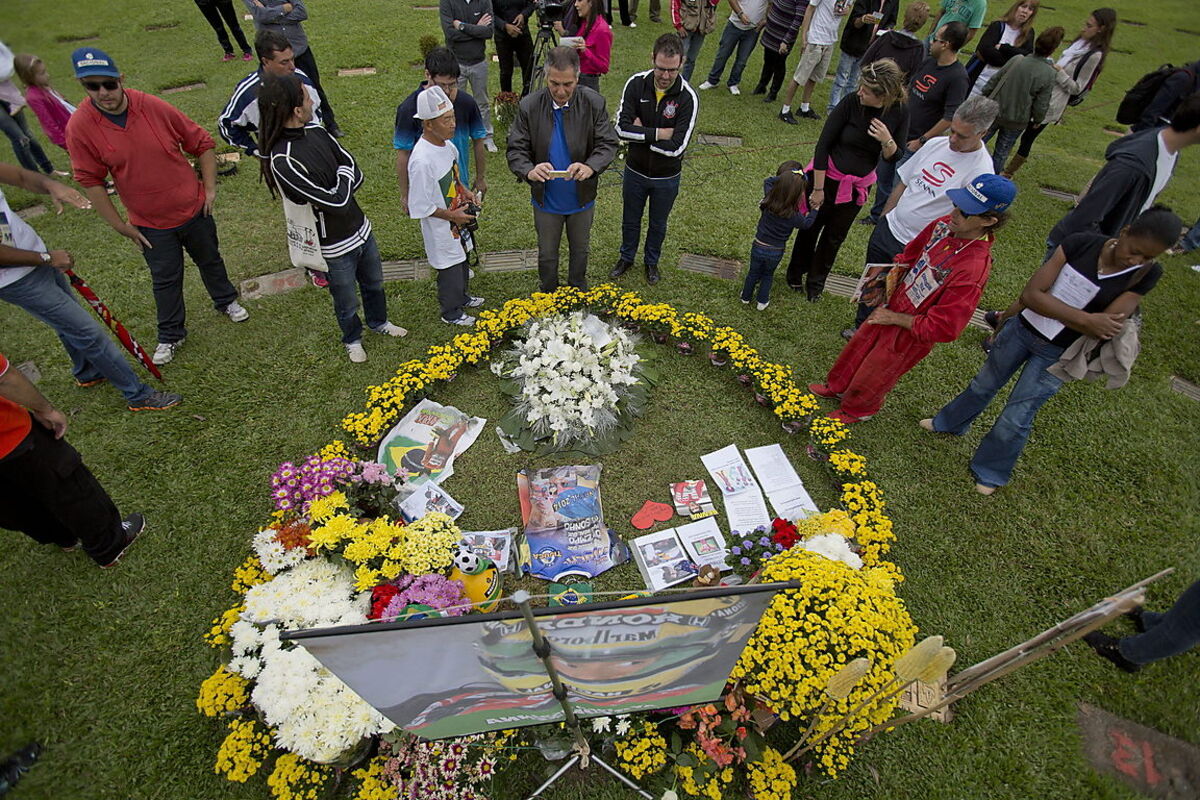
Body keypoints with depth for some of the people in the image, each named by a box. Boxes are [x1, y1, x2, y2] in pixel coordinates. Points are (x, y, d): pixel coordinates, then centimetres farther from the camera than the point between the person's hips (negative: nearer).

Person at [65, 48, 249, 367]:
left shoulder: (155, 107, -13)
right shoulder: (80, 127, -12)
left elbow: (202, 143, -2)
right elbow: (91, 181, -7)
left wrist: (210, 188, -4)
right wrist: (120, 225, -7)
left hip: (194, 209, 0)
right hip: (150, 224, 0)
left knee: (210, 260, 20)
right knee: (165, 280, 11)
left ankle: (226, 300, 48)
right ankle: (170, 336, 29)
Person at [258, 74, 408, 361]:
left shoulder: (316, 131, -4)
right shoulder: (282, 161, -29)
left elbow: (356, 174, -1)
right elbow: (337, 202, -29)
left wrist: (340, 185, -19)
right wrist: (344, 178, -11)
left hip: (361, 228, 7)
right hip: (335, 245, -7)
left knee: (374, 283, 27)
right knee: (346, 301, 16)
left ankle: (378, 321, 55)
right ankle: (353, 339, 44)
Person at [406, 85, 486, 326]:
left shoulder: (445, 143, -5)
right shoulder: (422, 161, -32)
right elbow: (420, 207, -26)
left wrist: (464, 192, -1)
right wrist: (452, 215, -20)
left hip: (458, 220, 8)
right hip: (441, 228, -8)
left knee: (461, 260, 27)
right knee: (450, 269, 11)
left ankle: (462, 297, 52)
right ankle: (452, 313, 34)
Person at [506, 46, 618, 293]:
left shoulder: (594, 103, -15)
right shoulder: (529, 106, -15)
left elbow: (608, 144, -15)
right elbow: (516, 149, -15)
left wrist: (590, 166, -39)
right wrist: (529, 171, -40)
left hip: (582, 198, 1)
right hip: (546, 200, -1)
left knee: (580, 250, 23)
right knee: (547, 254, 17)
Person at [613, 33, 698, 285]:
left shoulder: (687, 98, -22)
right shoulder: (636, 84, -15)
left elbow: (676, 147, -28)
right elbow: (622, 128, -23)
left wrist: (641, 133, -21)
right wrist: (659, 134, -26)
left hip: (666, 177, -1)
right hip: (635, 170, 2)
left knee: (658, 224, 20)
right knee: (630, 220, 22)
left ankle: (652, 261, 46)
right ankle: (626, 257, 48)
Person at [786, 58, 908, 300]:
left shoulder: (899, 114, -12)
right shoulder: (851, 102, -20)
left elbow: (893, 158, -4)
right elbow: (823, 145, -17)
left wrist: (887, 141, -27)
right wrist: (818, 189, -16)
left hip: (858, 184, 2)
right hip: (827, 175, -2)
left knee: (835, 235, 15)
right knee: (811, 226, 13)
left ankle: (816, 280, 33)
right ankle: (796, 272, 36)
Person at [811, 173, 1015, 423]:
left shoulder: (974, 269, -34)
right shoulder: (944, 225, -14)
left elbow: (943, 328, -30)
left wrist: (894, 318, -22)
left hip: (910, 334, -6)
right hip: (891, 308, 7)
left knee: (870, 376, 16)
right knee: (857, 348, 26)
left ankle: (856, 410, 47)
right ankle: (836, 387, 54)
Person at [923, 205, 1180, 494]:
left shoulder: (1146, 275, -15)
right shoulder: (1081, 243, -15)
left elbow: (1106, 328, -21)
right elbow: (1031, 294, -20)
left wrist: (1049, 307, -20)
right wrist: (1084, 319, -24)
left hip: (1058, 354, -1)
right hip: (1022, 328, 1)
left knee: (1016, 418, 5)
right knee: (984, 384, 22)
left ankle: (990, 472, 29)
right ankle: (949, 423, 49)